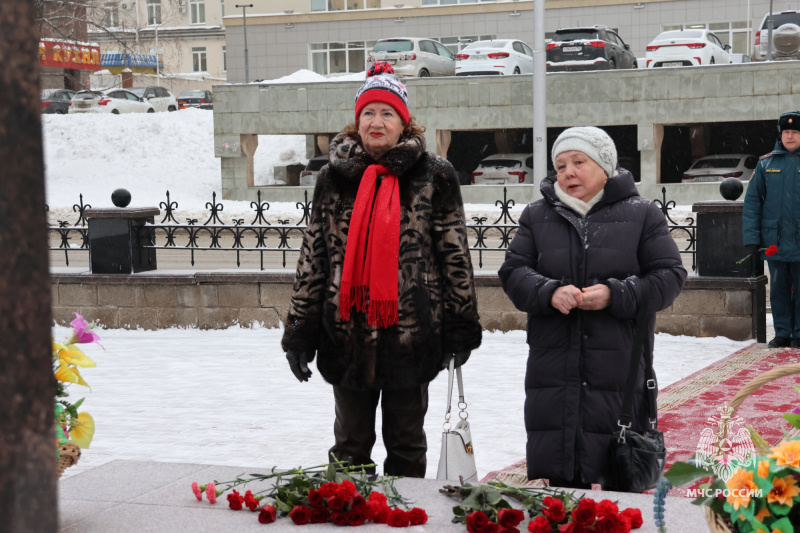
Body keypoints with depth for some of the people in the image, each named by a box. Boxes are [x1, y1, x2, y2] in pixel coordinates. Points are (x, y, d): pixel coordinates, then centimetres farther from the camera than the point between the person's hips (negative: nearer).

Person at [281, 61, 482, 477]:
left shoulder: (433, 176, 0)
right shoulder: (334, 177, 6)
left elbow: (454, 252, 1)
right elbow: (313, 256, 8)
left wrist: (461, 325, -2)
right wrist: (299, 330, 5)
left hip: (410, 330, -2)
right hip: (347, 330, 2)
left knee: (406, 444, 10)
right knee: (350, 444, 13)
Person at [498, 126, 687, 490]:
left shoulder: (641, 215, 5)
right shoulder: (537, 217, 12)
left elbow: (669, 276, 0)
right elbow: (513, 272, 6)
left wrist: (616, 295, -15)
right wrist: (549, 292, -15)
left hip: (618, 371, -2)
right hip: (553, 369, 2)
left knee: (619, 485, 0)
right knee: (557, 475, 6)